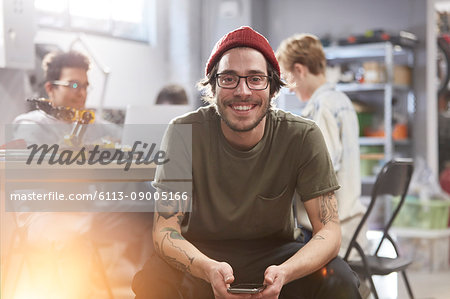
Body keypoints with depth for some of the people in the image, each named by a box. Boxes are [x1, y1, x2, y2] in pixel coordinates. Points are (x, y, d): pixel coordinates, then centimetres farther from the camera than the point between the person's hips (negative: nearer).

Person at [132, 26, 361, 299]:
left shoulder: (302, 136, -16)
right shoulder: (185, 133, -17)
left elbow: (329, 230, -17)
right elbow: (165, 230, -19)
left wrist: (282, 273, -38)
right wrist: (209, 269, -41)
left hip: (275, 251, 1)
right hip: (201, 254, 0)